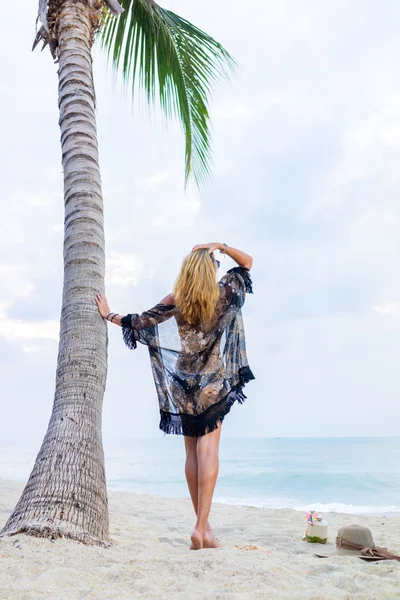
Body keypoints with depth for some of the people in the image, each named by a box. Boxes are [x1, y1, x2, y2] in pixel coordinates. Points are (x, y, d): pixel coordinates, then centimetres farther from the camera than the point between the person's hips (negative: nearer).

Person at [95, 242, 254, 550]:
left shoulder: (172, 305, -5)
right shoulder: (222, 296, -6)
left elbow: (135, 322, 3)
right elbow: (247, 262, 6)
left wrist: (108, 314, 20)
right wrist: (220, 246, -5)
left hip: (182, 388, 2)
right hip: (213, 385, -2)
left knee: (193, 452, 10)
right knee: (208, 450, -7)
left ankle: (203, 525, 16)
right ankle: (202, 527, -16)